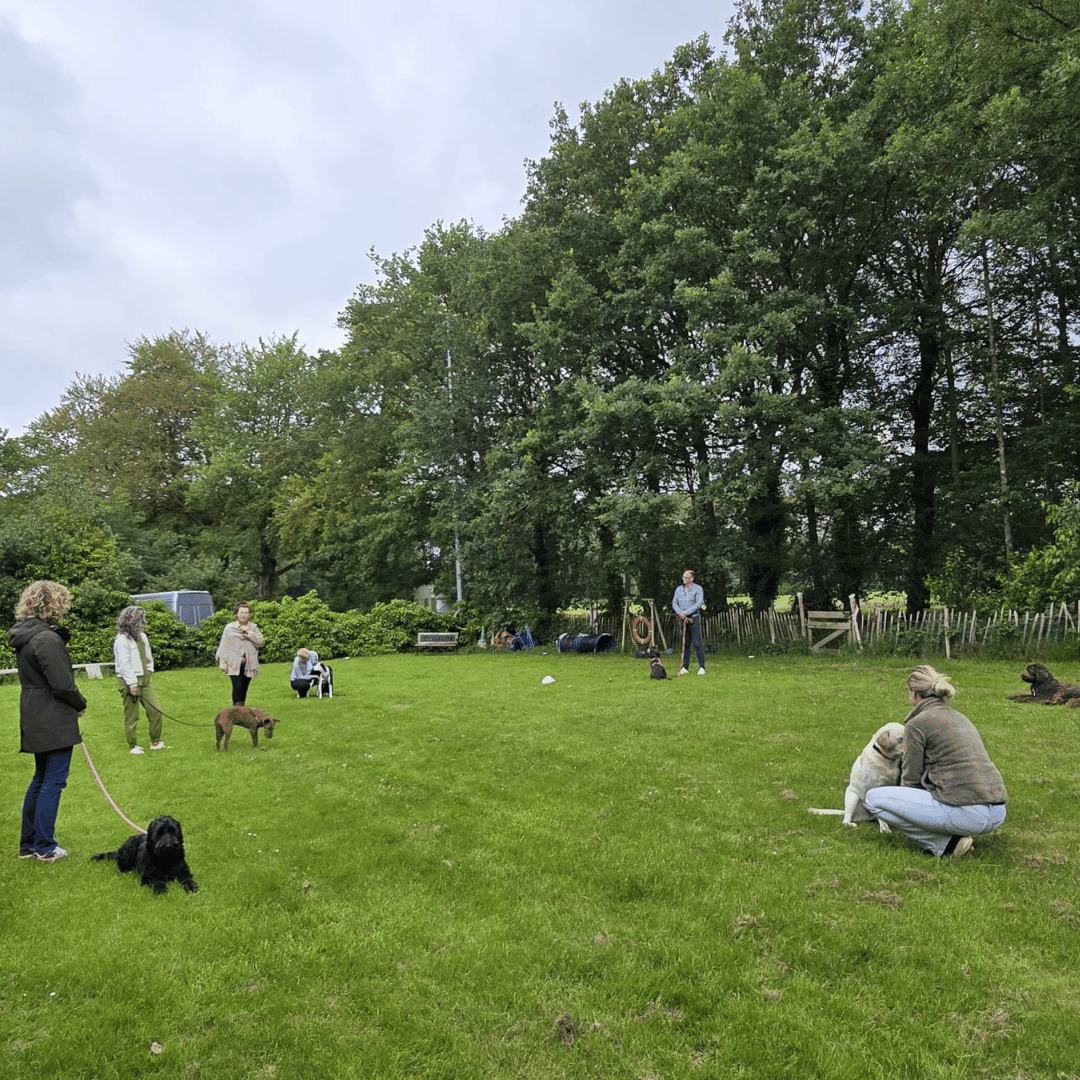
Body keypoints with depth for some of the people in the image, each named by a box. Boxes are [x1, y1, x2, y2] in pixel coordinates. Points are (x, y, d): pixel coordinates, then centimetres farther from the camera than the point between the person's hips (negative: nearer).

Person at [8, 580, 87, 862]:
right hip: (54, 721, -10)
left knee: (41, 779, 19)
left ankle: (27, 843, 27)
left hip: (36, 720, 10)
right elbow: (62, 684, -20)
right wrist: (80, 704, -4)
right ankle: (44, 847, 8)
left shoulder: (24, 636, 10)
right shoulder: (46, 639, -20)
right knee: (54, 781, 0)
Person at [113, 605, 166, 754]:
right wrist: (132, 684, -16)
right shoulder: (122, 640, -12)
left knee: (155, 711, 3)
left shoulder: (142, 636, 11)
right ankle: (133, 746, 13)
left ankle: (156, 742, 14)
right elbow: (124, 663, -15)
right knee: (131, 716, 1)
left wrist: (149, 670, 11)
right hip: (129, 681, -7)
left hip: (144, 679, 7)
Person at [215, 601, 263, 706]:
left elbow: (260, 640, -6)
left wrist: (248, 632, -16)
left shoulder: (253, 628, 10)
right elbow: (223, 645, 6)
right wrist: (222, 662, 1)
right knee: (237, 687, -14)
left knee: (244, 688, 6)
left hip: (248, 664, 2)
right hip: (234, 664, -2)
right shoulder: (230, 628, 4)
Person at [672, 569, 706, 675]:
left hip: (694, 618, -4)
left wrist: (686, 612, -17)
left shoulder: (698, 589, -2)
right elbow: (674, 603, 9)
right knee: (685, 644, 5)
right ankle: (685, 668, 7)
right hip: (682, 619, 4)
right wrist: (680, 613, -9)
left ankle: (701, 667, 1)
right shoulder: (679, 589, 13)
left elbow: (699, 603, -12)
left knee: (698, 643, -5)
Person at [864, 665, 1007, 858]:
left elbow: (911, 780, 1)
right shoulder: (959, 717, 21)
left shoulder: (917, 724, -4)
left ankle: (944, 844, -3)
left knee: (874, 798, 0)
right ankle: (954, 835, 13)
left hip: (966, 814, -9)